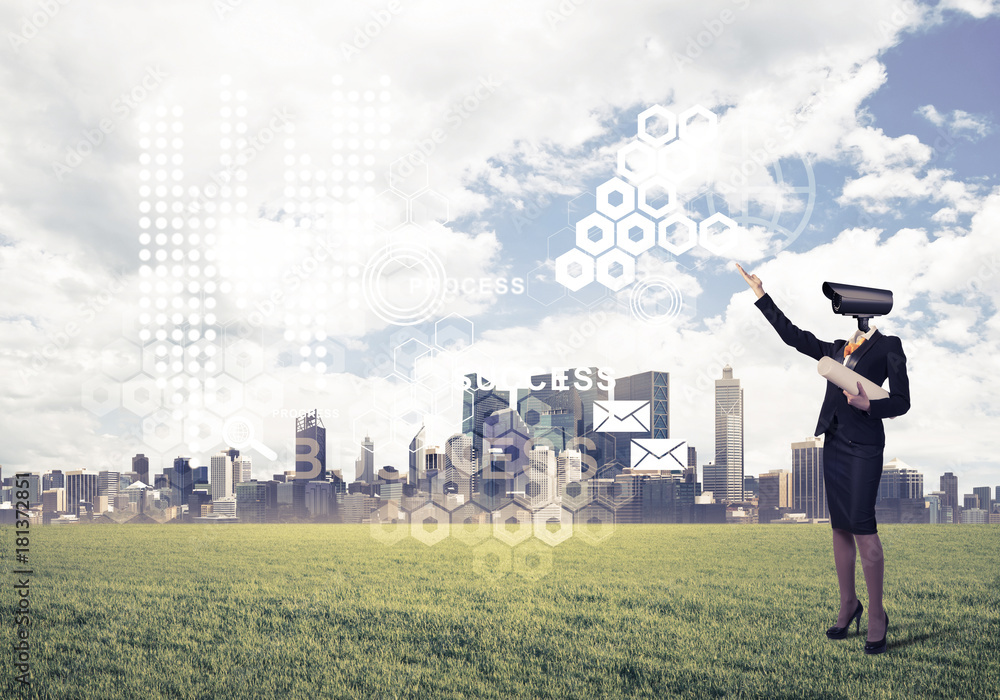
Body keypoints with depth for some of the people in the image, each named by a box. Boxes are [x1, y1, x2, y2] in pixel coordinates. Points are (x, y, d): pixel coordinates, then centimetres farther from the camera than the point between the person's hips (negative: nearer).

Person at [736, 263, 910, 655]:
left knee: (862, 526, -12)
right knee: (840, 527, 7)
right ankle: (848, 605, 15)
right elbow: (793, 336, 19)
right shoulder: (837, 349, 17)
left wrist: (869, 404, -22)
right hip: (834, 442, 6)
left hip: (864, 445, -6)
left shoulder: (888, 347, 0)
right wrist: (761, 296, 19)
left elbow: (901, 401, -4)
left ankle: (876, 615, -5)